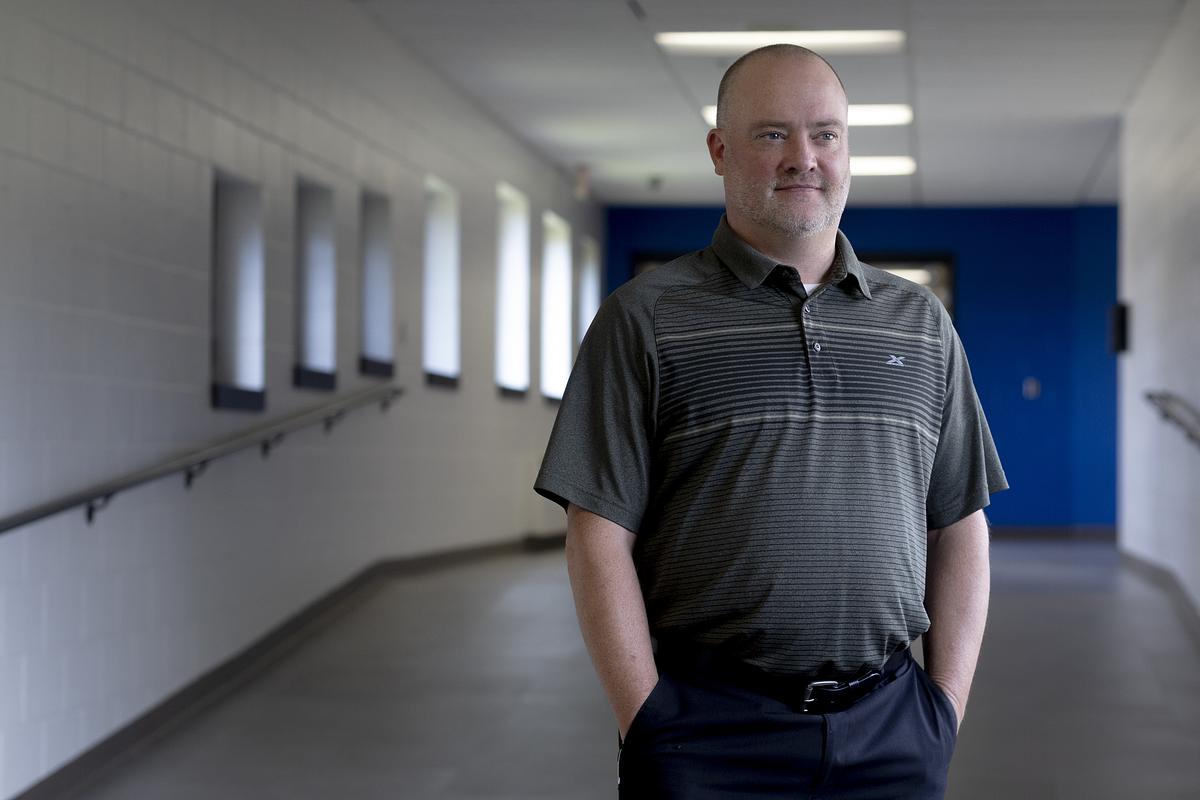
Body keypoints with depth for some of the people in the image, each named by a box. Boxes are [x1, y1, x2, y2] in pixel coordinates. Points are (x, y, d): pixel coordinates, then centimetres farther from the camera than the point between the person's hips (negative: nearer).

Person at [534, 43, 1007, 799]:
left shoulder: (921, 321, 12)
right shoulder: (647, 318, 0)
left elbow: (960, 527, 12)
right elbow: (602, 535, -4)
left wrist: (946, 708, 3)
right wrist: (649, 726, -9)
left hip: (889, 729, 3)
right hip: (713, 730, -3)